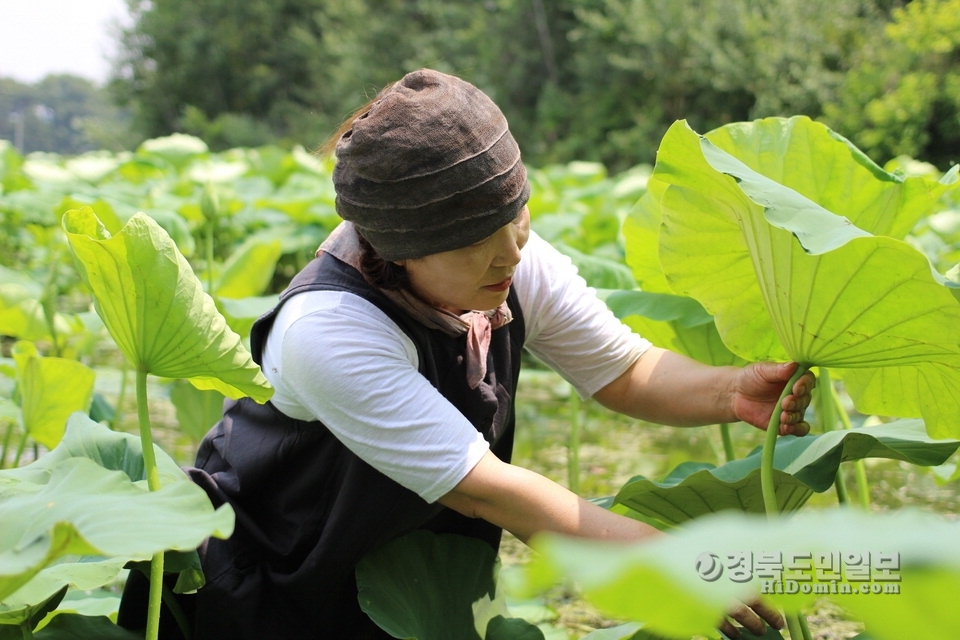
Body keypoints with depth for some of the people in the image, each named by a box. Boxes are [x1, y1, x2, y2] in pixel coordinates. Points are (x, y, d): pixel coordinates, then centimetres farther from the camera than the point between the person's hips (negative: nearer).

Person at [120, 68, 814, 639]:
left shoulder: (517, 266, -18)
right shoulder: (327, 331, -36)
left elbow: (626, 370, -6)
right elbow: (480, 486, -36)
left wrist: (731, 392, -28)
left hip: (418, 565, 5)